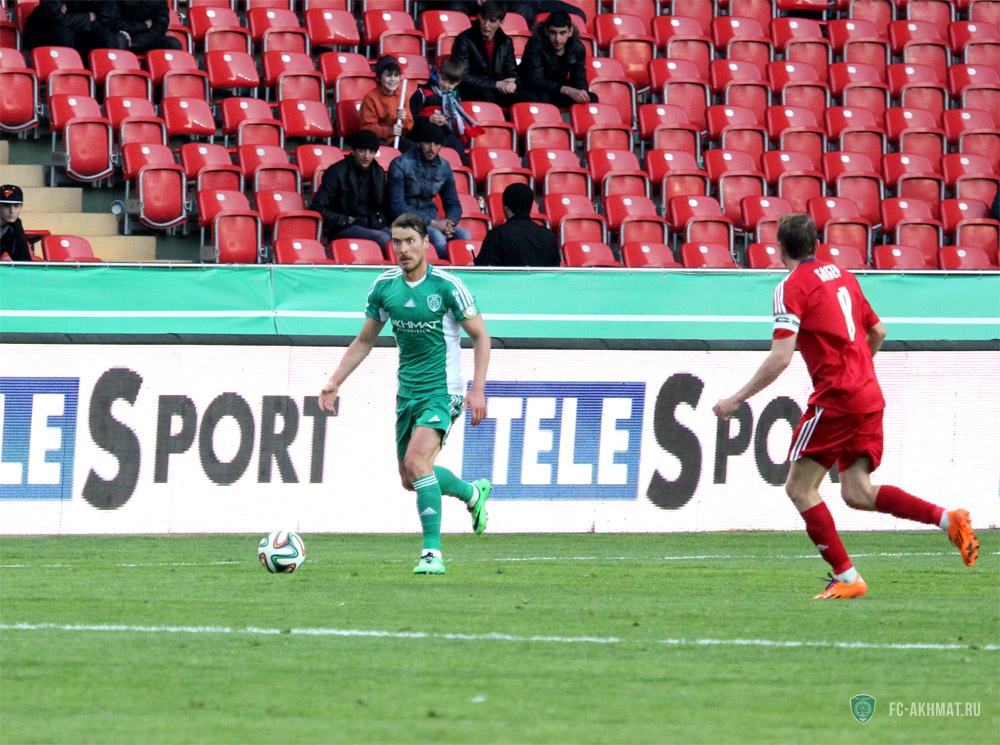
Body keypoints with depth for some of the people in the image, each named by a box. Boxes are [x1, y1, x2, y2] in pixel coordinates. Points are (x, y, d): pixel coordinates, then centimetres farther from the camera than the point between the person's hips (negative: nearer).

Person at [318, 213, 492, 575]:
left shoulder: (446, 286, -12)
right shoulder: (385, 286, 2)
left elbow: (480, 337, -6)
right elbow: (365, 340, 14)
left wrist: (478, 390, -15)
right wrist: (335, 381, 6)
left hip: (442, 391, -6)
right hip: (407, 392, 6)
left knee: (416, 461, -24)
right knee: (410, 479, 12)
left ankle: (433, 553, -19)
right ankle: (473, 493, 41)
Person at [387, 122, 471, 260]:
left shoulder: (444, 167, 8)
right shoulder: (400, 165, -8)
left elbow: (453, 204, 14)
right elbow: (397, 207, -14)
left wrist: (449, 223, -11)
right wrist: (432, 223, -20)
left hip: (431, 220, 5)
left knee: (464, 235, -22)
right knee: (437, 236, -34)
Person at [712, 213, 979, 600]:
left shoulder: (792, 287, -7)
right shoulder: (842, 275, 17)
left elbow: (780, 358, -15)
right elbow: (877, 332, 24)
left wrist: (735, 400, -9)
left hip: (835, 396, -8)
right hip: (869, 397, 8)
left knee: (800, 488, 1)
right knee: (858, 492, 7)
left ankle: (846, 578, -4)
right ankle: (948, 519, -7)